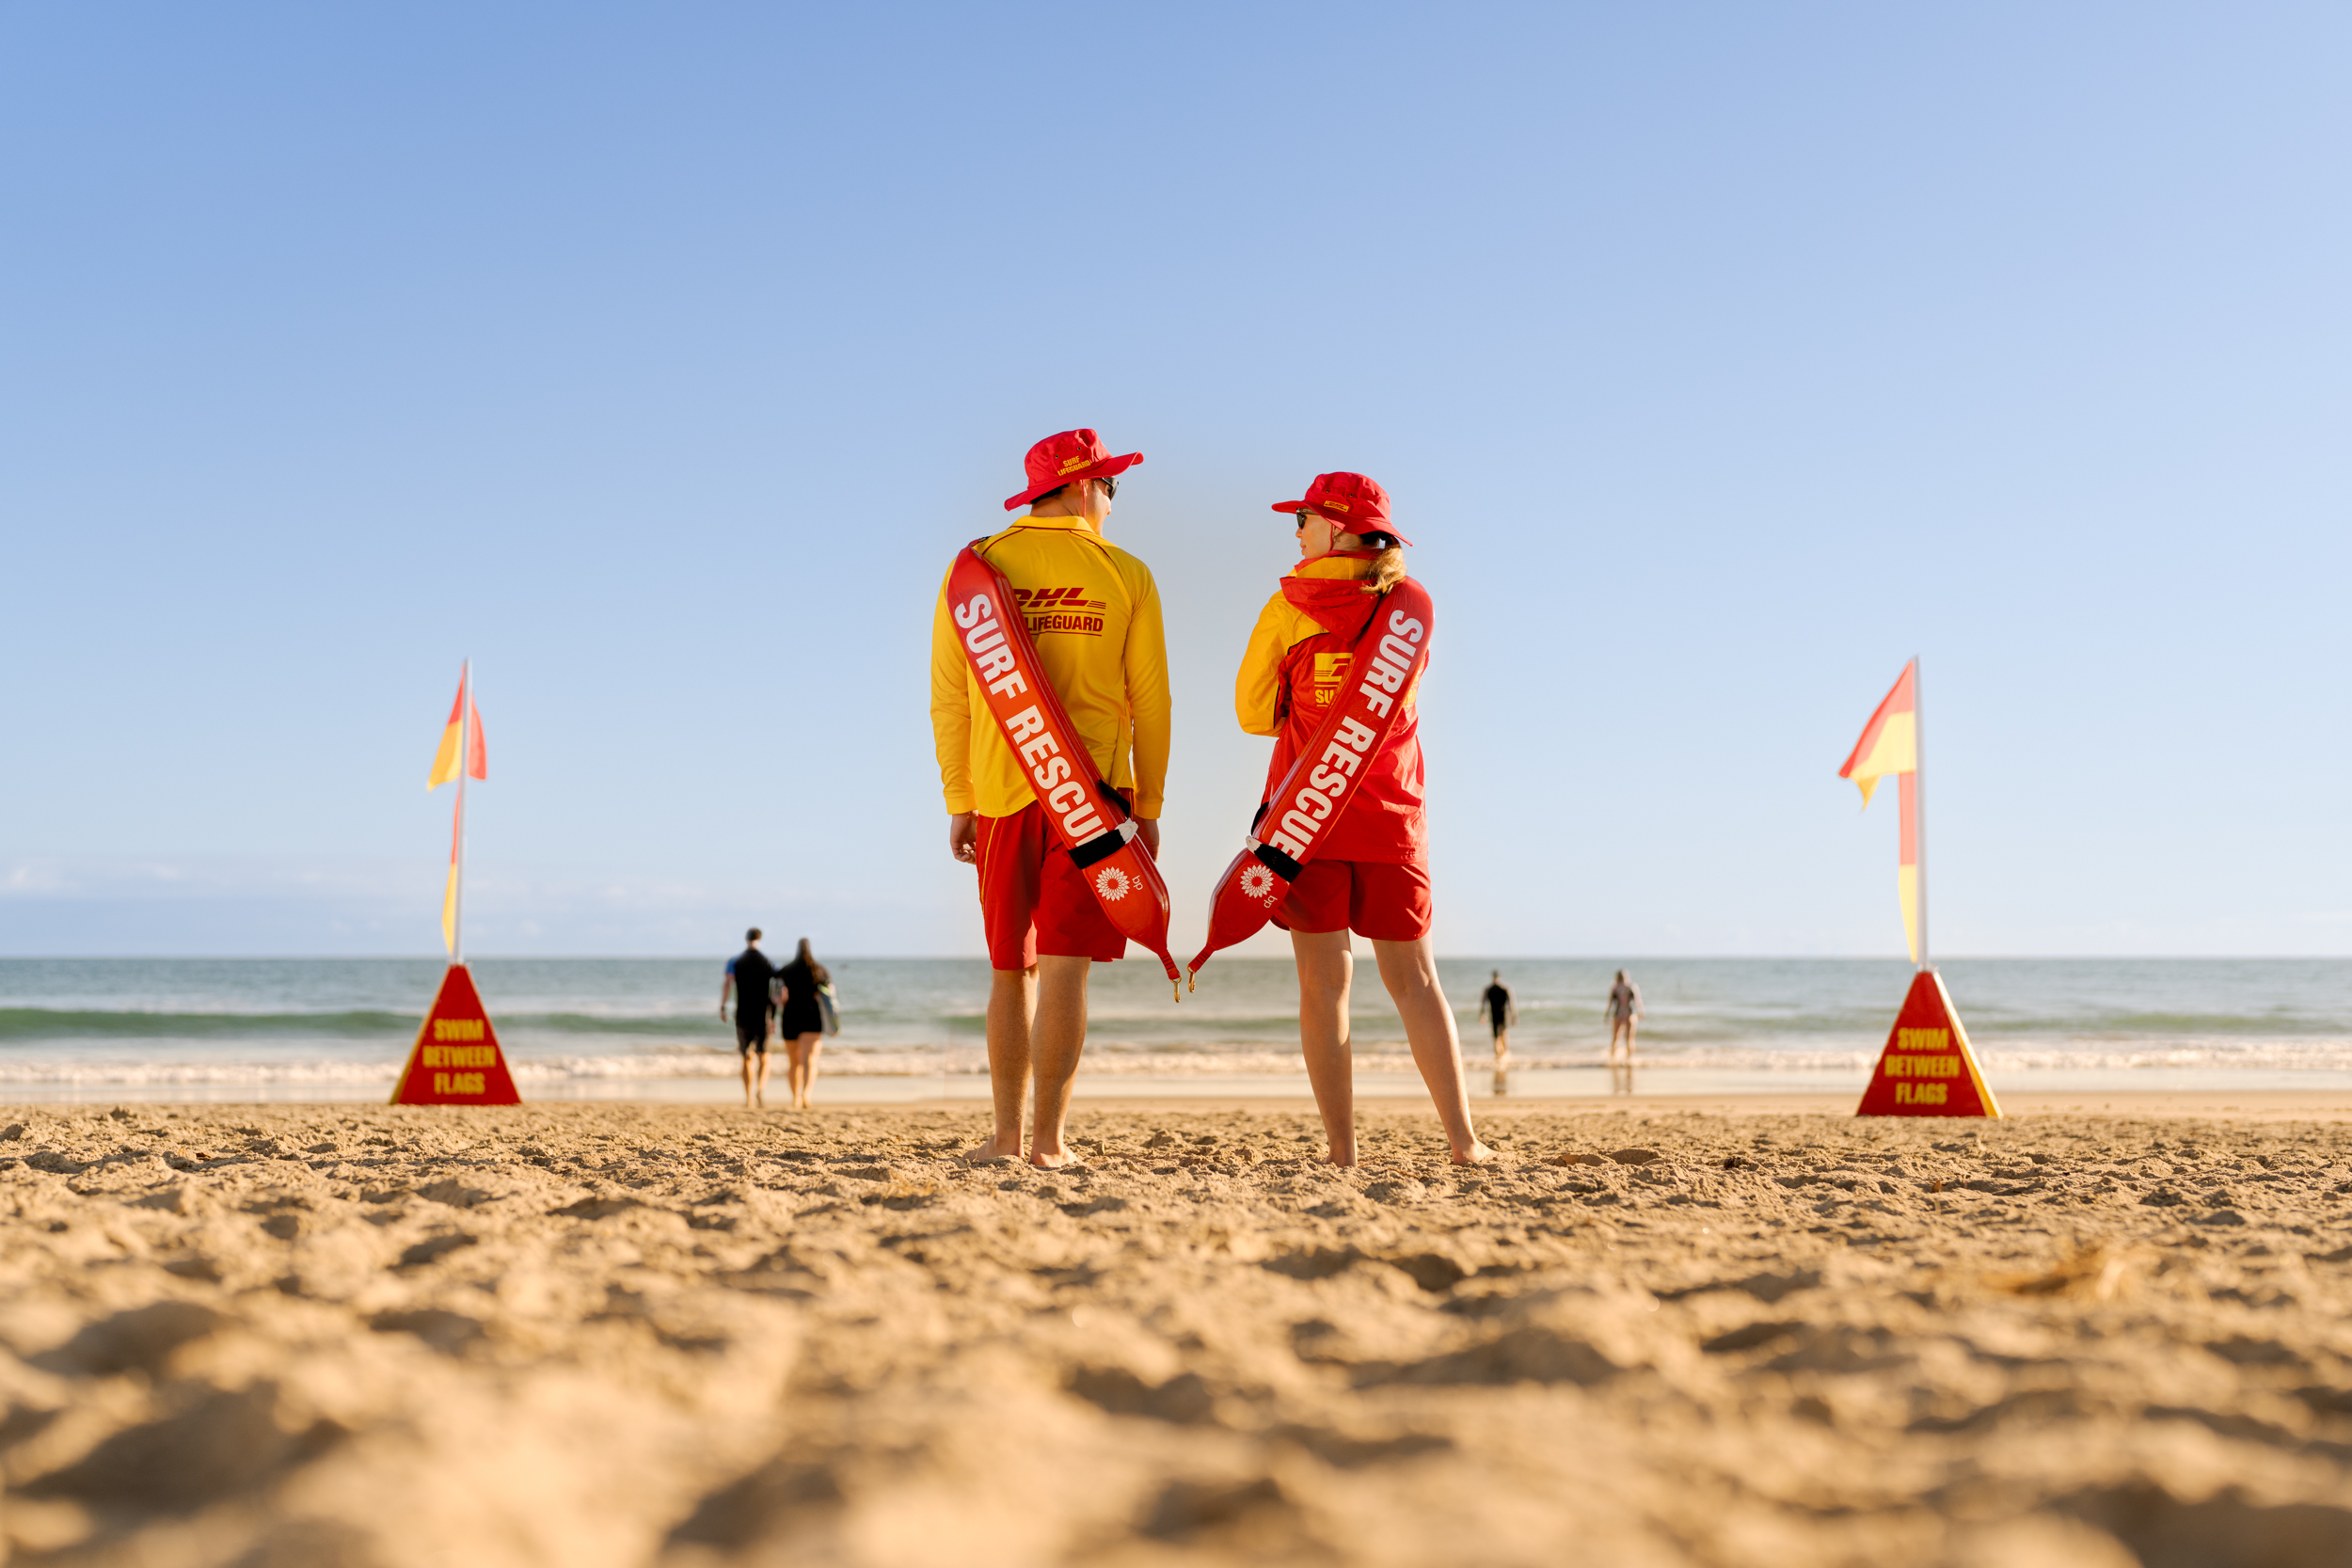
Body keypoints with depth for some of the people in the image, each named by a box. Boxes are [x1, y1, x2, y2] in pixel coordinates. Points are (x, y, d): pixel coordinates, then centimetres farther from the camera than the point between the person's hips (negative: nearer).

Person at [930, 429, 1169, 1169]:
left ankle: (1007, 1134, 13)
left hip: (1004, 794, 2)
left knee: (1013, 969, 13)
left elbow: (949, 698, 4)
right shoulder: (1126, 575, 2)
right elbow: (1150, 702, 3)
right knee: (1066, 966, -2)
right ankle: (1048, 1138, -5)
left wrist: (959, 801, 9)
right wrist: (1149, 808, 10)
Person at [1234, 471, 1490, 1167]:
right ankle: (1463, 1141, 5)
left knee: (1324, 981, 0)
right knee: (1413, 978, 10)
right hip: (1392, 816, 3)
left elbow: (1253, 711, 1)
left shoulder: (1290, 605, -4)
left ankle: (1342, 1149, -5)